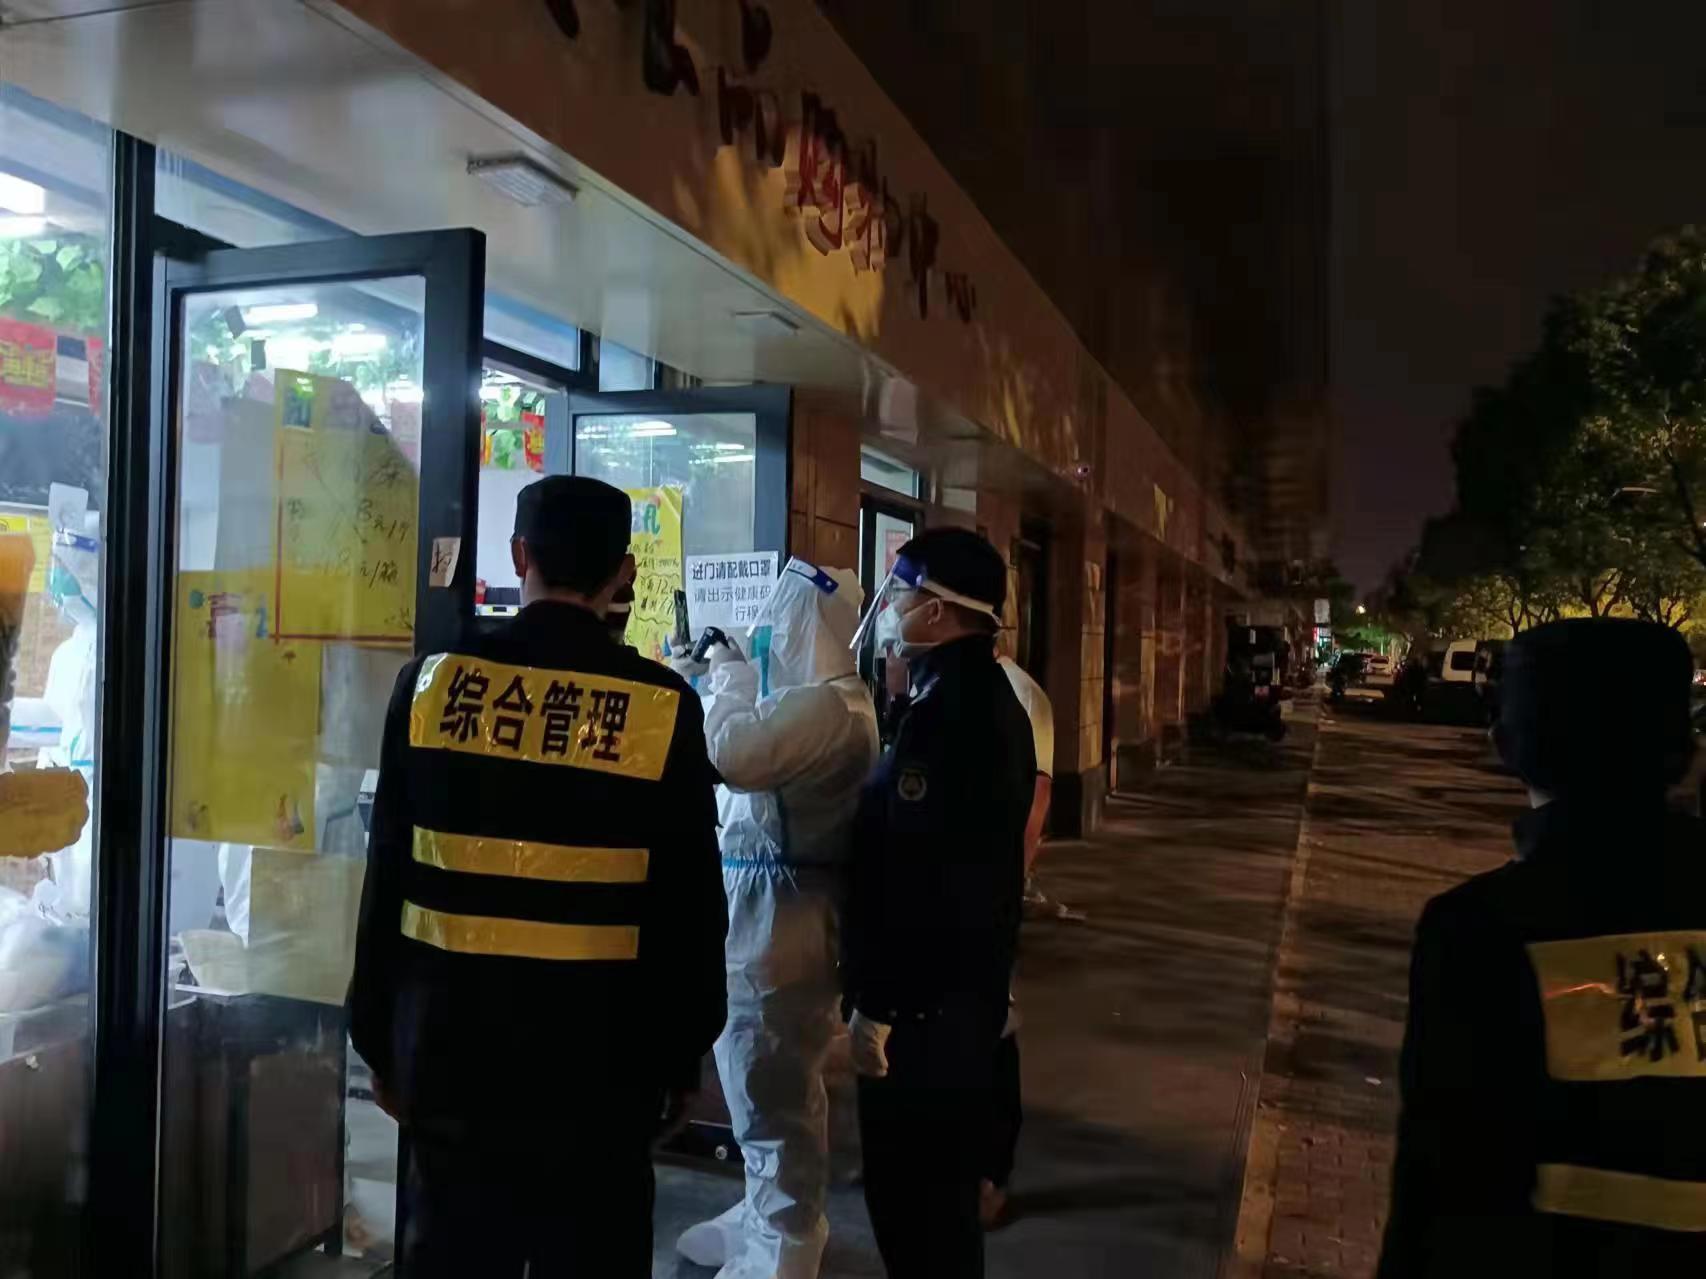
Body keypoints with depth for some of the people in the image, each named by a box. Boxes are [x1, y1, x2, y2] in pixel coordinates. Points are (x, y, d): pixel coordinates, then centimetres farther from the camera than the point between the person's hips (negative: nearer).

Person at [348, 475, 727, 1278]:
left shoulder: (431, 683, -4)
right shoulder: (662, 707, -10)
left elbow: (387, 878, 2)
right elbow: (691, 906, -4)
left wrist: (378, 1037, 12)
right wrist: (681, 1054, 8)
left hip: (450, 1040, 2)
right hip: (596, 1053, -2)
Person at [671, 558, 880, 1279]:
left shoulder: (828, 703, -21)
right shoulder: (810, 693, 14)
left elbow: (733, 754, -33)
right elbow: (743, 756, 25)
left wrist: (728, 673, -16)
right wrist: (703, 679, 13)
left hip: (782, 912, -11)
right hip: (758, 902, 11)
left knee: (773, 1082, 1)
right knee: (762, 1074, 22)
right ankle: (769, 1214, 38)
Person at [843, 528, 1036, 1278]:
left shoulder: (947, 709, -22)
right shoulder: (984, 695, 11)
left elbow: (915, 876, -26)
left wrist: (877, 1003, -19)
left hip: (924, 1001, -10)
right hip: (963, 988, 10)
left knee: (912, 1194, 4)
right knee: (939, 1185, 21)